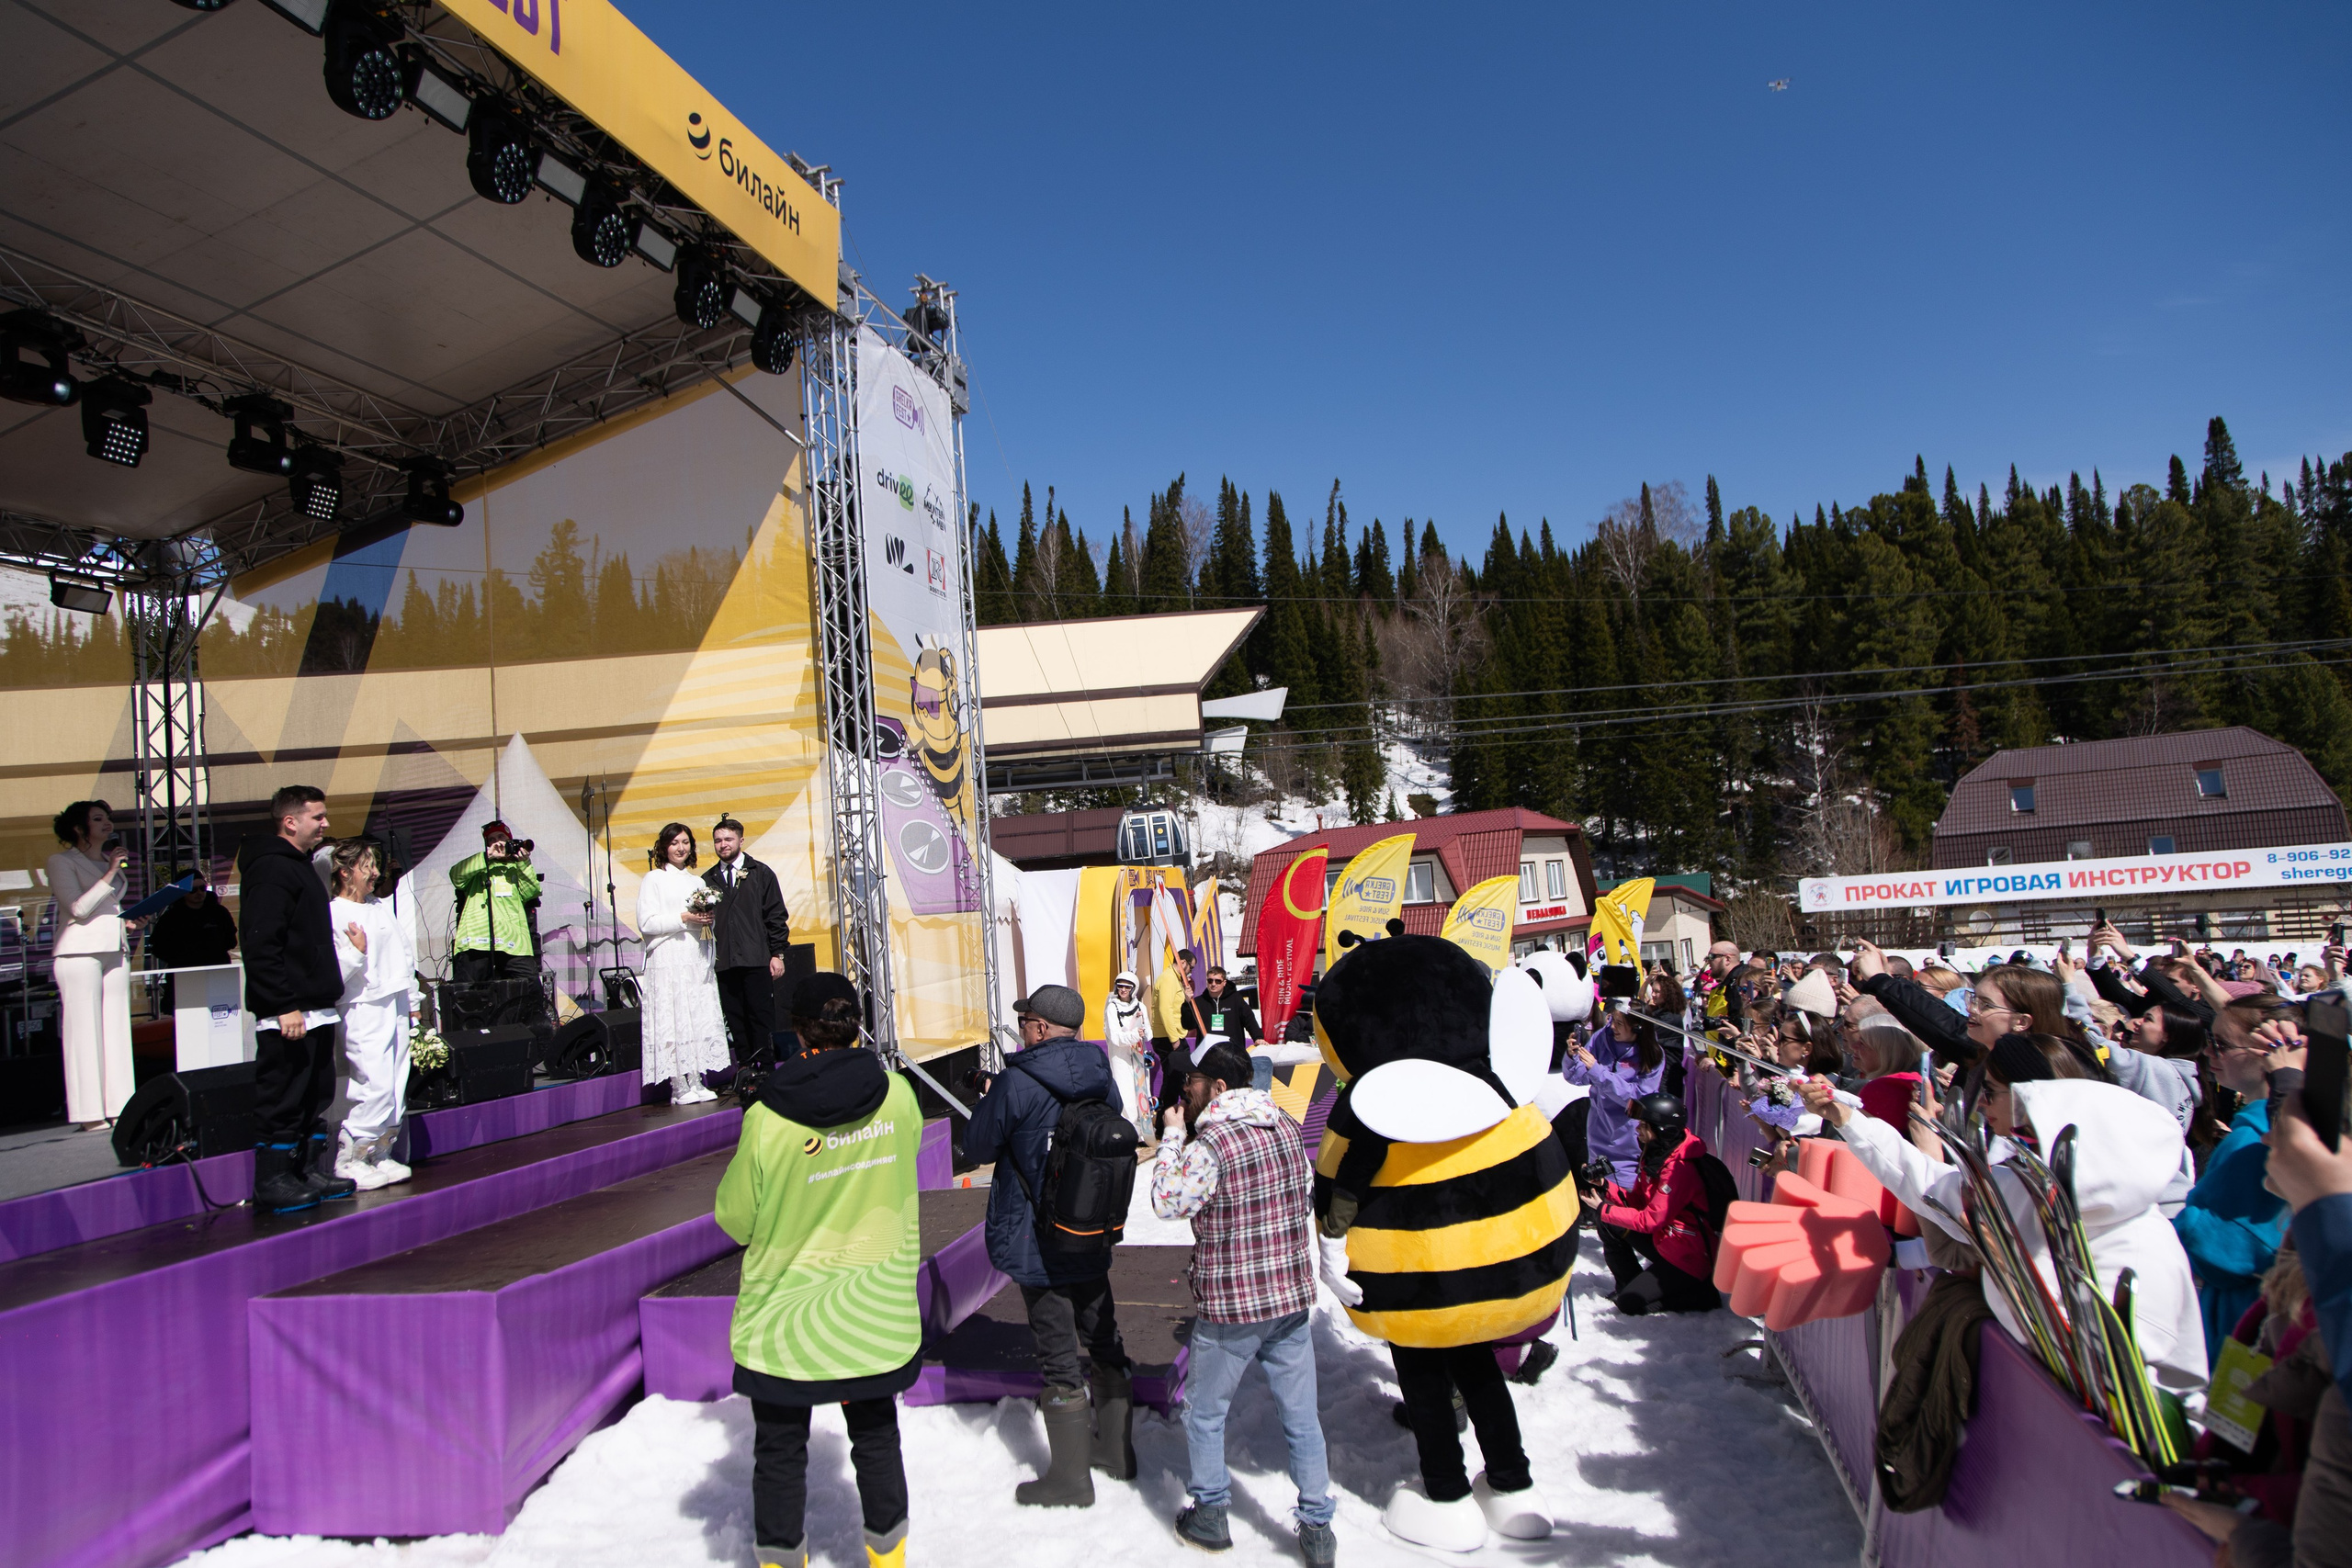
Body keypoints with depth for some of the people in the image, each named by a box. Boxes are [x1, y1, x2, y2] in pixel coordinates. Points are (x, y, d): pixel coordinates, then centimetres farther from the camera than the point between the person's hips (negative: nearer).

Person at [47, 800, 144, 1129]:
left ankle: (119, 1107, 5)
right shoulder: (61, 862, 0)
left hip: (114, 951, 7)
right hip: (80, 951, -7)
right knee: (85, 1030, -6)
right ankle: (90, 1114, -4)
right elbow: (78, 908, -11)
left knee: (117, 1028, 3)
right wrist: (110, 874, -13)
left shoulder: (110, 861, 20)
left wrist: (128, 920, 10)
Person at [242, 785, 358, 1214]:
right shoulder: (270, 869, -13)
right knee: (282, 1098, -4)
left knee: (314, 1095, 14)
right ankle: (272, 1182, 3)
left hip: (314, 1009, 10)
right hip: (287, 1012, -10)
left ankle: (299, 1172, 22)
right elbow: (261, 945, -21)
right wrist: (283, 1006, -24)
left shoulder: (300, 866, 20)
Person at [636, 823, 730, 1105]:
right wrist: (683, 919, -13)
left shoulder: (697, 881, 20)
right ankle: (678, 1086, -7)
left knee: (701, 1017, 1)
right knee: (673, 1020, -8)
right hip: (668, 960, -5)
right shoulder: (653, 879, 2)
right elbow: (646, 923, -7)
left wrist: (708, 919, 2)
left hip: (697, 960, 6)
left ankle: (697, 1081, 4)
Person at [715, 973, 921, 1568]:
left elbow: (735, 1217, -10)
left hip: (785, 1313, -3)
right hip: (877, 1312, 3)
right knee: (876, 1435, 21)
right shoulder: (897, 1095, -13)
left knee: (780, 1451, 16)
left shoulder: (769, 1120, -22)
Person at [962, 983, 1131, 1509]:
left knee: (1058, 1357, 4)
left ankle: (1070, 1476, 15)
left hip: (1037, 1247, -6)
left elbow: (977, 1147, -9)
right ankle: (1117, 1449, 34)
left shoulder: (1015, 1085, -20)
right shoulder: (1103, 1080, -2)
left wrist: (989, 1101, 10)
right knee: (1103, 1342, 19)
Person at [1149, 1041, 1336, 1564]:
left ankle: (1210, 1515, 27)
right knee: (1301, 1417, 13)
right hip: (1293, 1296, 6)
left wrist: (1172, 1136, -5)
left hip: (1230, 1305, -6)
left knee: (1204, 1413, 16)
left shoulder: (1210, 1144, -20)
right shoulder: (1287, 1127, 2)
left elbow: (1167, 1202, -11)